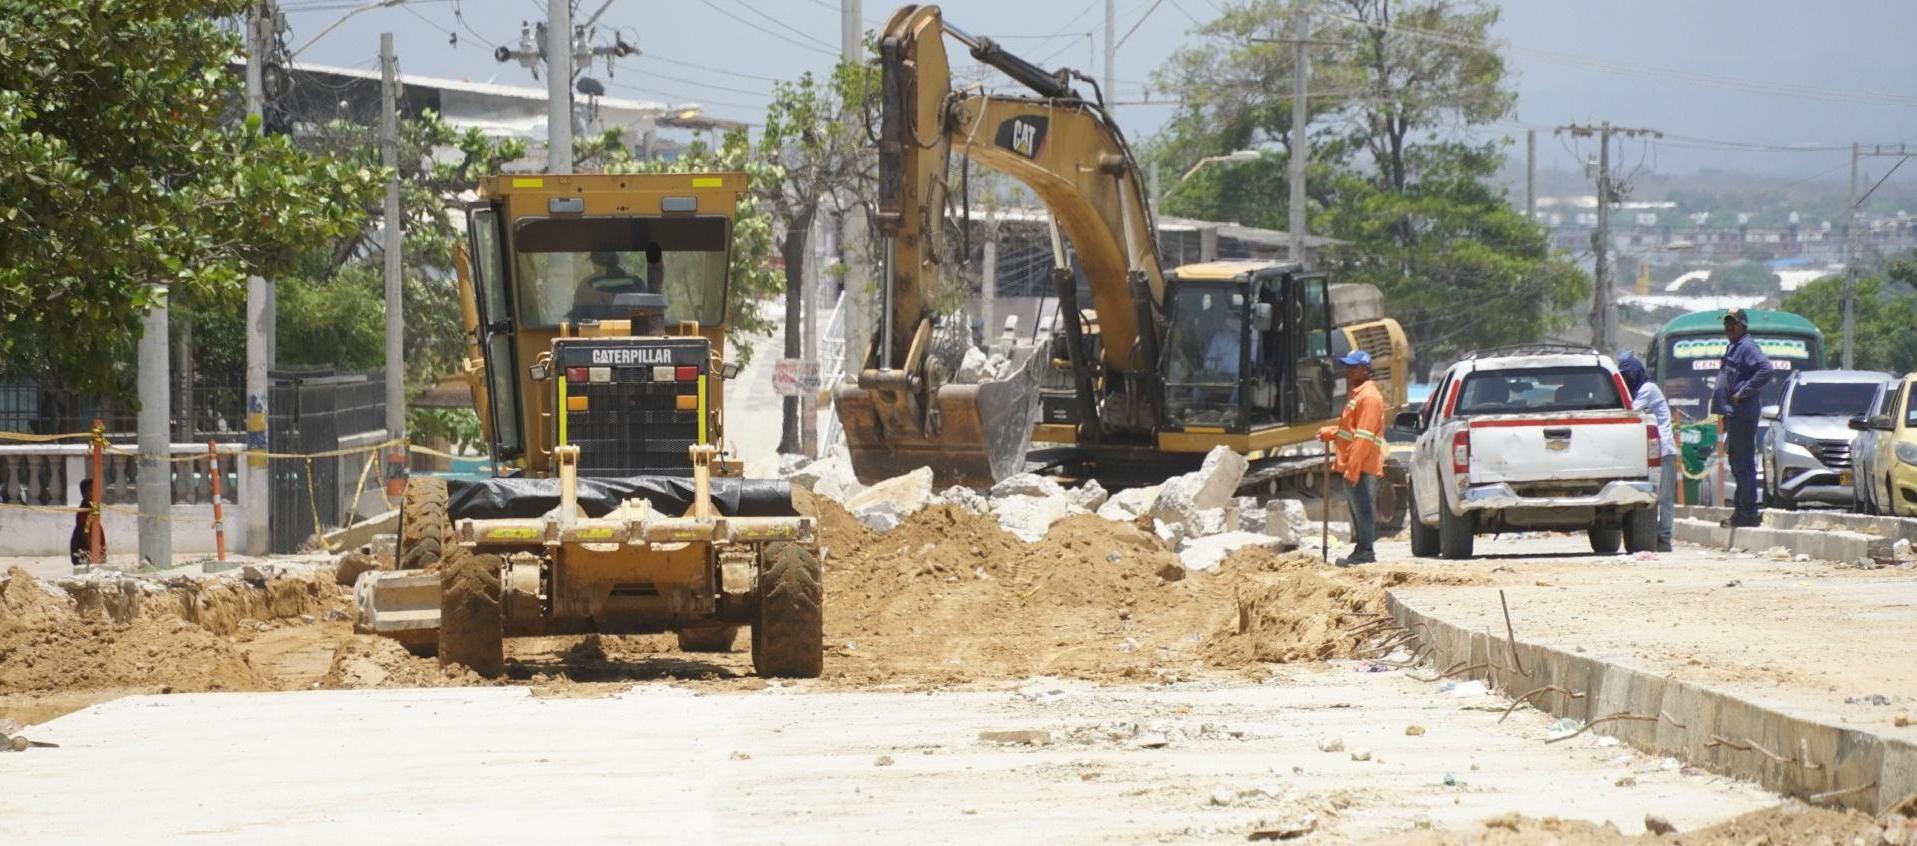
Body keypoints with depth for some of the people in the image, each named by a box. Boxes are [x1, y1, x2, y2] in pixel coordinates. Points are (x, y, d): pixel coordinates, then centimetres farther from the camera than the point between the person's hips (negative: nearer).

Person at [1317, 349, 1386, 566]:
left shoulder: (1368, 397, -13)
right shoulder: (1357, 395, 20)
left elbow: (1364, 437, -20)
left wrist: (1352, 468, -23)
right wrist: (1329, 433, 14)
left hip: (1362, 467, -11)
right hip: (1355, 466, 11)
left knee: (1363, 507, -10)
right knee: (1359, 508, 13)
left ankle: (1365, 552, -10)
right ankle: (1361, 550, 17)